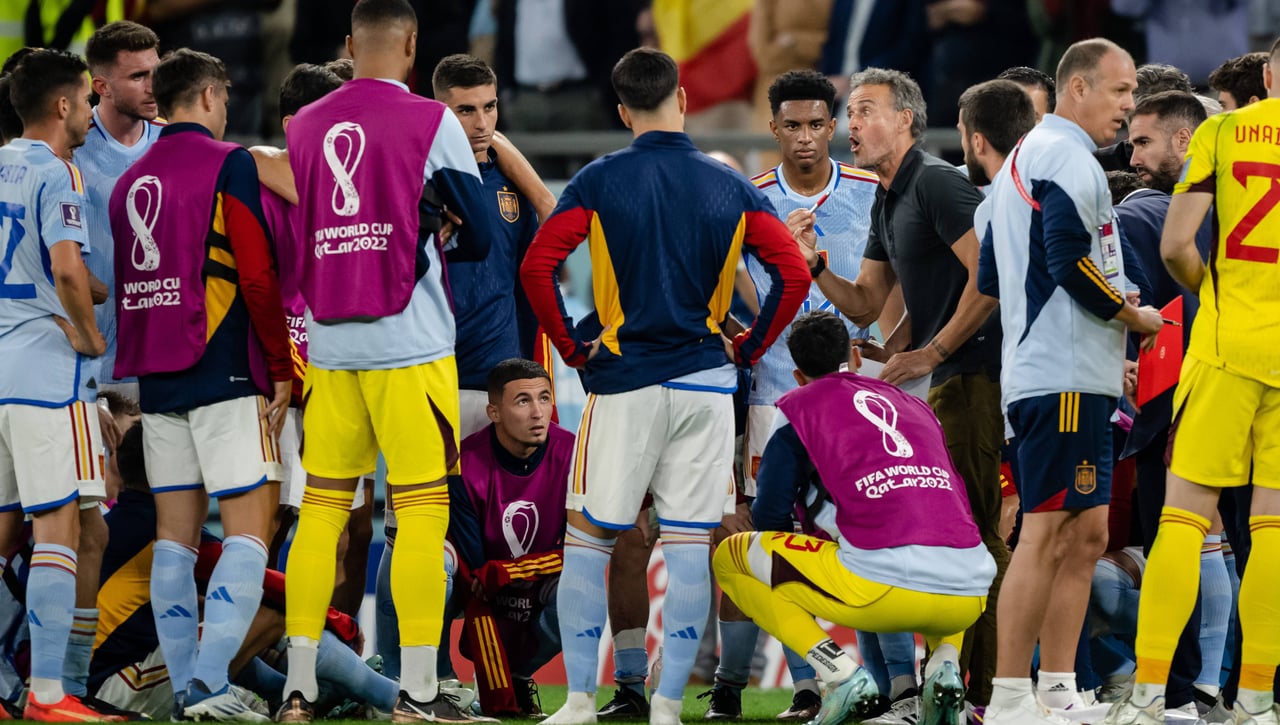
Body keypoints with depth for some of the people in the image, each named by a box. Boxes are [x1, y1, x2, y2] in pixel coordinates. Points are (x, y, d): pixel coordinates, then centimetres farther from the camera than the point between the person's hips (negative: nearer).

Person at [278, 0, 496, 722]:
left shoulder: (306, 126, 7)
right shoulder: (432, 122, -5)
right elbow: (482, 237, -1)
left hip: (329, 343, 4)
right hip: (411, 344, -4)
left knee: (322, 506, 8)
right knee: (422, 507, -1)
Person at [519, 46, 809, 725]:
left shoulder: (600, 181, -3)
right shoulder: (730, 187, 3)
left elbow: (536, 267, -10)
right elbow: (794, 276, -2)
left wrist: (573, 347, 1)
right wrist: (745, 349, 9)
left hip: (624, 382, -2)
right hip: (706, 382, 2)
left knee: (586, 538, 9)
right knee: (689, 547, 4)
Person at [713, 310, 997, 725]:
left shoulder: (800, 406, 13)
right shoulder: (915, 406, 26)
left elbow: (769, 516, 10)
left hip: (883, 588, -5)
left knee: (730, 557, 16)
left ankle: (842, 675, -1)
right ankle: (945, 663, 12)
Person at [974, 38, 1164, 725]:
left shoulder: (1022, 158, 21)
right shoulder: (1067, 155, -11)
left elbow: (990, 274, 24)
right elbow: (1069, 259, -22)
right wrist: (1134, 315, -8)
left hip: (1036, 373, 10)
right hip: (1066, 377, -10)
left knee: (1085, 533, 11)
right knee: (1048, 533, -10)